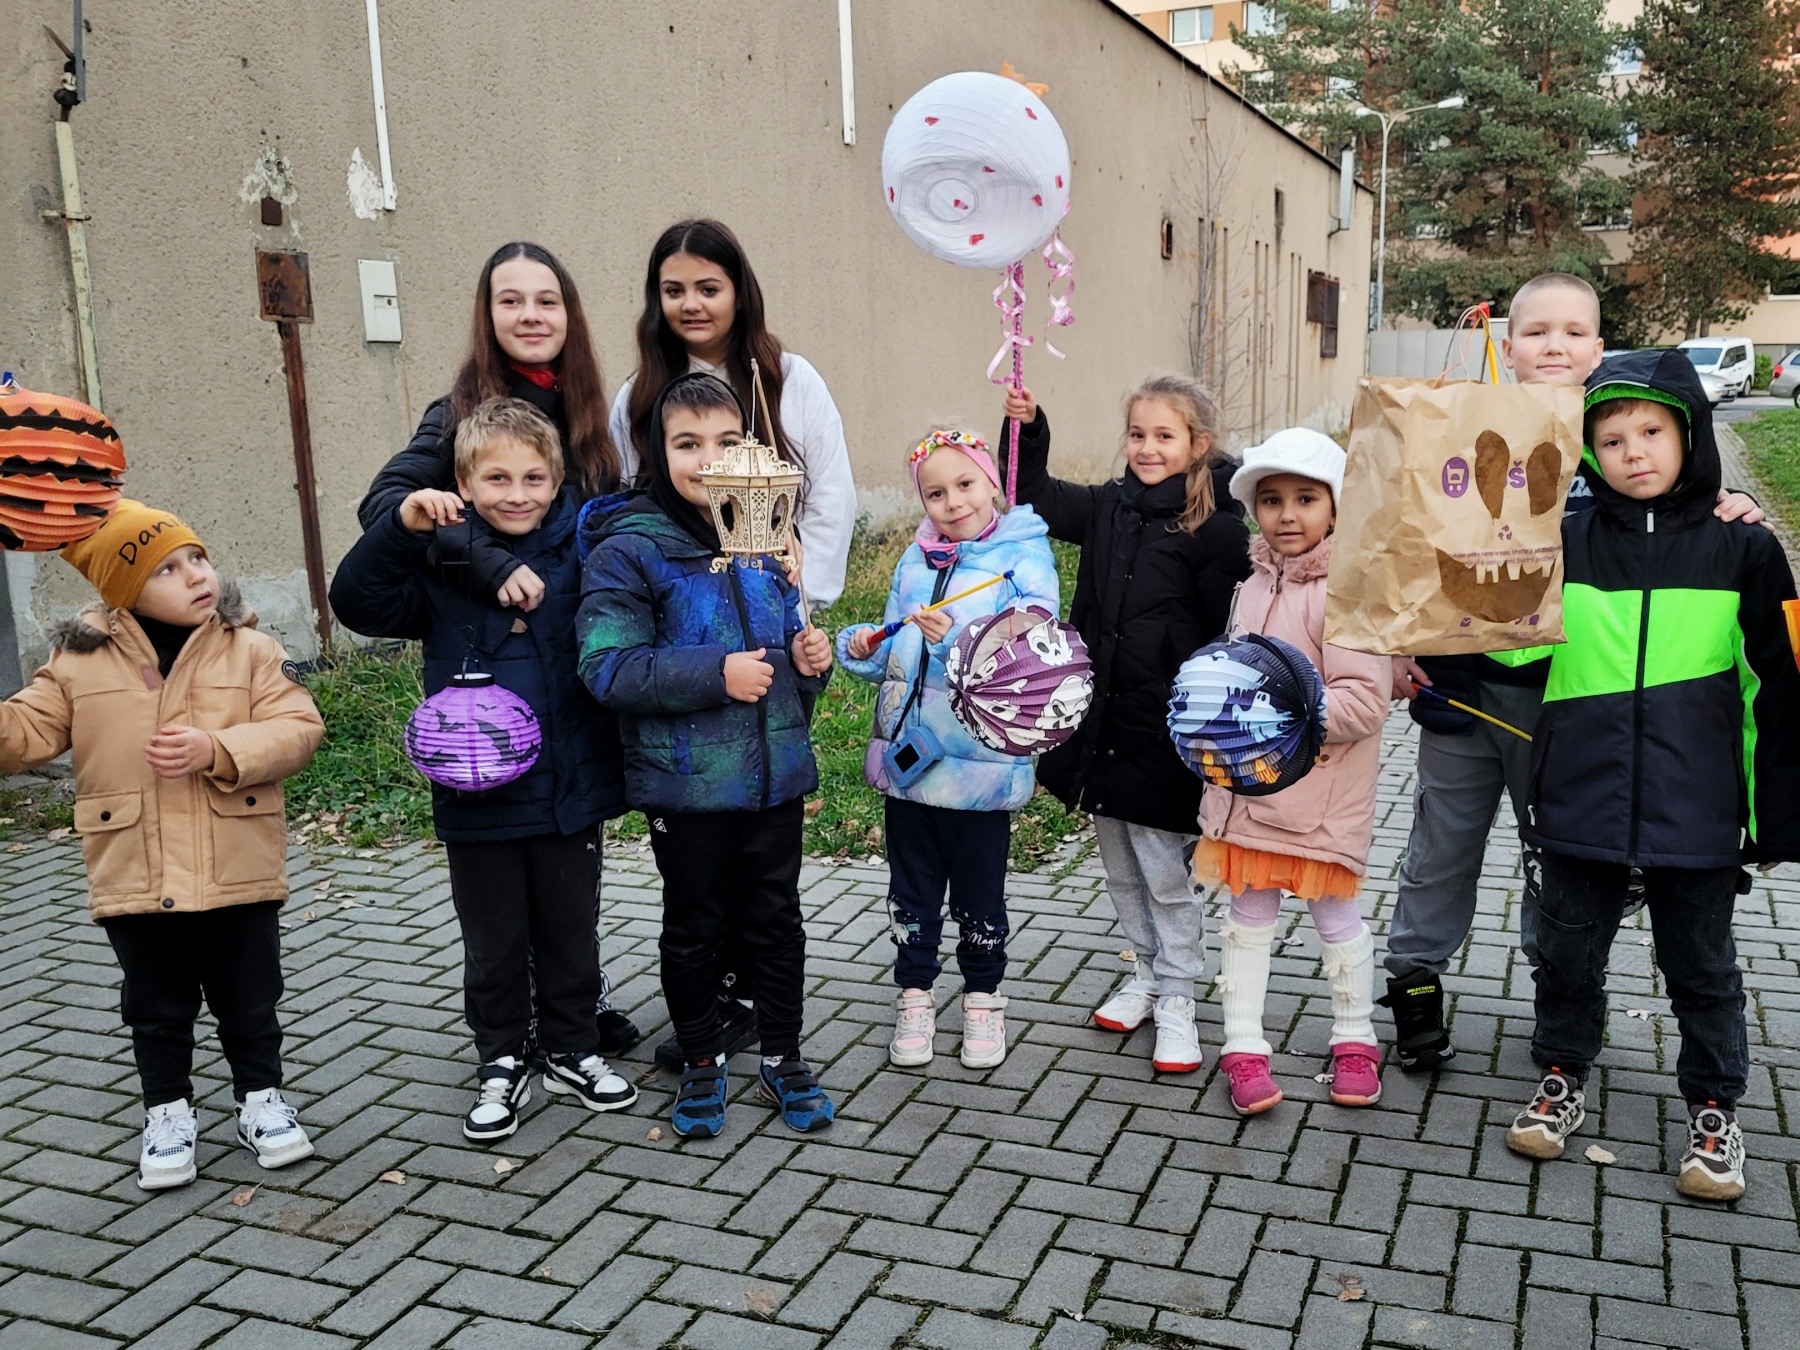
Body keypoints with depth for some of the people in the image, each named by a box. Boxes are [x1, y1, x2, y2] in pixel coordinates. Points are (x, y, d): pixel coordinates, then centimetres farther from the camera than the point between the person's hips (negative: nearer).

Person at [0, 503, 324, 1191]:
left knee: (250, 999, 14)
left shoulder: (249, 648, -5)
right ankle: (168, 1113, 34)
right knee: (157, 1008, 16)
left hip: (238, 872, -1)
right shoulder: (80, 661, -2)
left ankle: (261, 1097, 32)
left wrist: (217, 749, -24)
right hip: (134, 878, 1)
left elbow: (299, 728, -11)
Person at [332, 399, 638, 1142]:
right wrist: (400, 524, -25)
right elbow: (358, 601, -14)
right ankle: (501, 1066, 31)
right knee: (493, 944, 14)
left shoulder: (581, 553, -2)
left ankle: (573, 1052, 35)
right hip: (478, 800, -1)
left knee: (571, 933, 16)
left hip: (570, 793, 1)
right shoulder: (441, 560, -4)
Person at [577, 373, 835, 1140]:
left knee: (775, 919, 15)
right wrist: (716, 673, -25)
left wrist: (806, 658, -3)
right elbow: (606, 667, -19)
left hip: (775, 771, 5)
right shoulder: (629, 550, -12)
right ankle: (701, 1063, 32)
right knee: (695, 927, 13)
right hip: (686, 783, -4)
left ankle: (783, 1058, 33)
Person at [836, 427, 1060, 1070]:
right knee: (912, 889, 16)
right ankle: (915, 996, 31)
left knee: (979, 895, 10)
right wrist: (865, 647, -3)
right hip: (907, 752, 5)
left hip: (980, 761, -5)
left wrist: (956, 642, -31)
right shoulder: (915, 562, 10)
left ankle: (983, 999, 29)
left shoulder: (1024, 557, -7)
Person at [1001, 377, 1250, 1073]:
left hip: (1163, 730, -6)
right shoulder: (1108, 507, 7)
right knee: (1118, 865, 17)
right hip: (1101, 716, 6)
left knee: (1164, 869, 4)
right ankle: (1146, 972, 35)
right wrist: (1027, 428, -2)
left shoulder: (1215, 530, -10)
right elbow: (1036, 498, 13)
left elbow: (1223, 635, -10)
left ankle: (1176, 1001, 20)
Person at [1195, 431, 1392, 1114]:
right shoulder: (1253, 588, 8)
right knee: (1249, 912, 11)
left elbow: (1364, 700, -22)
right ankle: (1244, 1046, 21)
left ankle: (1354, 1040, 30)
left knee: (1334, 915, 10)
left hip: (1322, 793, -6)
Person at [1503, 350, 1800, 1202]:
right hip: (1581, 802, 1)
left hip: (1695, 810, -1)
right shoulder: (1562, 545, 0)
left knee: (1701, 964, 14)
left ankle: (1715, 1108, 33)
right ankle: (1564, 1076, 35)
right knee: (1569, 949, 14)